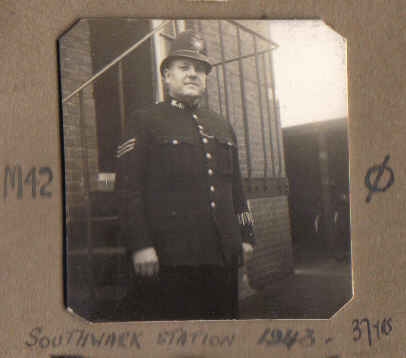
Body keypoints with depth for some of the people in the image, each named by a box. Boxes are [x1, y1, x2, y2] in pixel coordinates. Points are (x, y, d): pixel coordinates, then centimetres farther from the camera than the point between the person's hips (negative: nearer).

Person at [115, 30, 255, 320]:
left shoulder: (222, 126, 20)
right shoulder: (144, 122, 2)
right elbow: (129, 188, -6)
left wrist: (246, 236, 17)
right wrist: (140, 245, -14)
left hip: (224, 254, 6)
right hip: (173, 256, -5)